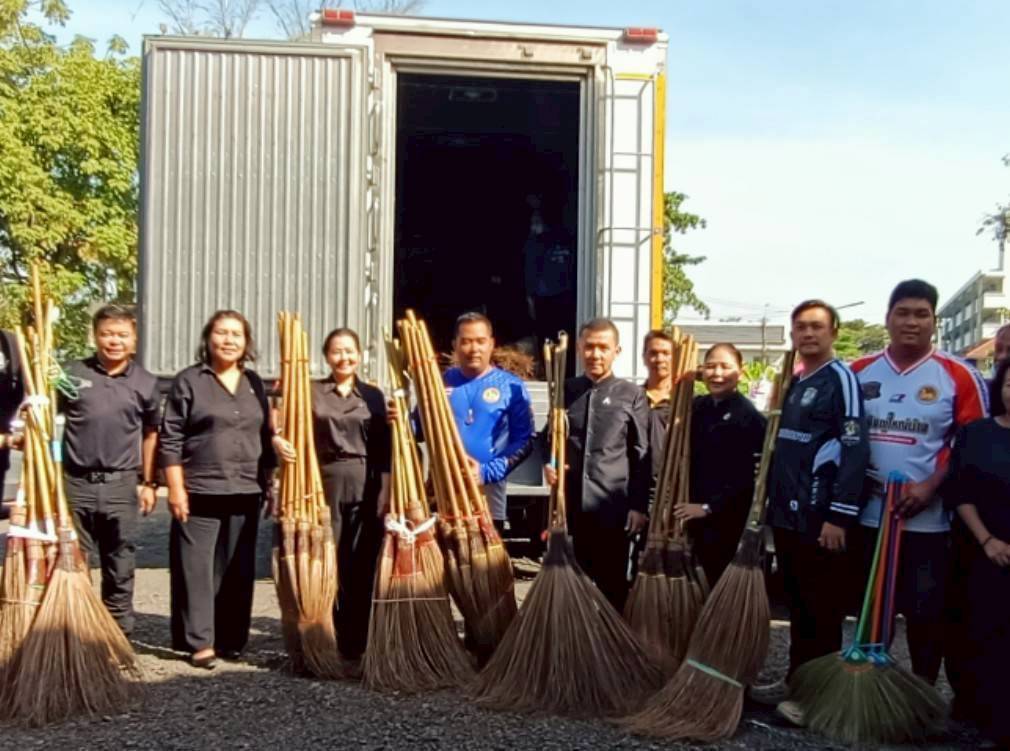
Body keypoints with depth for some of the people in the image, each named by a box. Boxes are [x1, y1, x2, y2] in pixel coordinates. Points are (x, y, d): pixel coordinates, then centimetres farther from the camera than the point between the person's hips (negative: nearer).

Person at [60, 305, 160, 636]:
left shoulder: (145, 383, 5)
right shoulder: (73, 374, 2)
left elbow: (150, 434, 12)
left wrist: (148, 482, 10)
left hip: (121, 485, 1)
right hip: (75, 483, -1)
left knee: (120, 568, 9)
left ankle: (120, 635, 19)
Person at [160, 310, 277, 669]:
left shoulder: (254, 383, 13)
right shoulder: (189, 381, -1)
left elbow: (266, 437, 18)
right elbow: (170, 440, -4)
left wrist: (270, 485, 14)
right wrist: (176, 489, -10)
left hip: (245, 493, 5)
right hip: (199, 492, -4)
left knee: (238, 571, 9)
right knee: (197, 569, -2)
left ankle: (232, 640, 19)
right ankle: (200, 642, 5)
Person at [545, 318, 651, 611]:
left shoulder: (632, 395, 2)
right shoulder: (566, 390, 9)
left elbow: (642, 456, 0)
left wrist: (639, 505, -5)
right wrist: (548, 464, -1)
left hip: (613, 507, -3)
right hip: (570, 504, 3)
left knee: (612, 585, 6)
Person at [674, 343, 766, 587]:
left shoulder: (750, 416, -11)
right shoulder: (696, 407, 9)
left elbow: (747, 476, -15)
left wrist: (709, 507, -14)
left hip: (729, 519, -6)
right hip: (696, 514, 6)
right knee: (709, 582, 14)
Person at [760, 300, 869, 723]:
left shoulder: (841, 379, -9)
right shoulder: (793, 384, 16)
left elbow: (855, 450, -16)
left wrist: (839, 516, -20)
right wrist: (773, 504, 19)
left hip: (820, 518, -8)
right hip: (787, 515, 8)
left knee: (822, 609, 0)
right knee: (797, 606, 15)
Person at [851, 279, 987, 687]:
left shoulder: (959, 376, -4)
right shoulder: (860, 372, 4)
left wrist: (930, 487, -14)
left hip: (928, 518, -3)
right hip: (868, 514, 3)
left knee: (926, 612, 5)